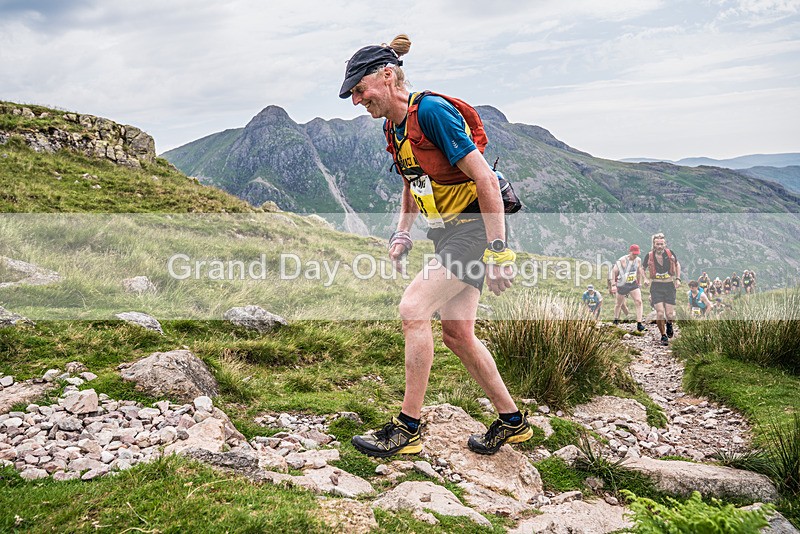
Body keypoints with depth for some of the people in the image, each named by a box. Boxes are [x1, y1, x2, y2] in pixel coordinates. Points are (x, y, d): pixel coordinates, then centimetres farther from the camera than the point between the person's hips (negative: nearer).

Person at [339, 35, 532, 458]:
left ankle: (408, 429, -6)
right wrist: (402, 233, 11)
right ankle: (512, 421, 25)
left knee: (413, 309, -18)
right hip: (450, 232, 10)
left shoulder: (431, 110, -18)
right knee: (457, 334, 9)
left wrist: (498, 250, -25)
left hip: (476, 227, -10)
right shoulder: (393, 127, 9)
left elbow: (486, 180, -22)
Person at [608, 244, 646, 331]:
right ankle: (615, 320, 37)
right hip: (622, 285, -4)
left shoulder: (638, 260, -2)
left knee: (638, 302, -13)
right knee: (619, 304, 13)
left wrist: (639, 282, 19)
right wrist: (613, 285, -23)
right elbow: (613, 272, -18)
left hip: (633, 284, 4)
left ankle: (639, 324, -13)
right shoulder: (622, 260, -19)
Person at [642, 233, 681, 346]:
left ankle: (669, 324, 34)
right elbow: (642, 269, 13)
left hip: (669, 286, 1)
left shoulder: (670, 253, -2)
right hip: (656, 287, -1)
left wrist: (678, 278, 6)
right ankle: (664, 336, 9)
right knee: (660, 313, -12)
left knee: (670, 314, -4)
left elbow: (677, 264, 17)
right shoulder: (649, 256, -4)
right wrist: (645, 279, -5)